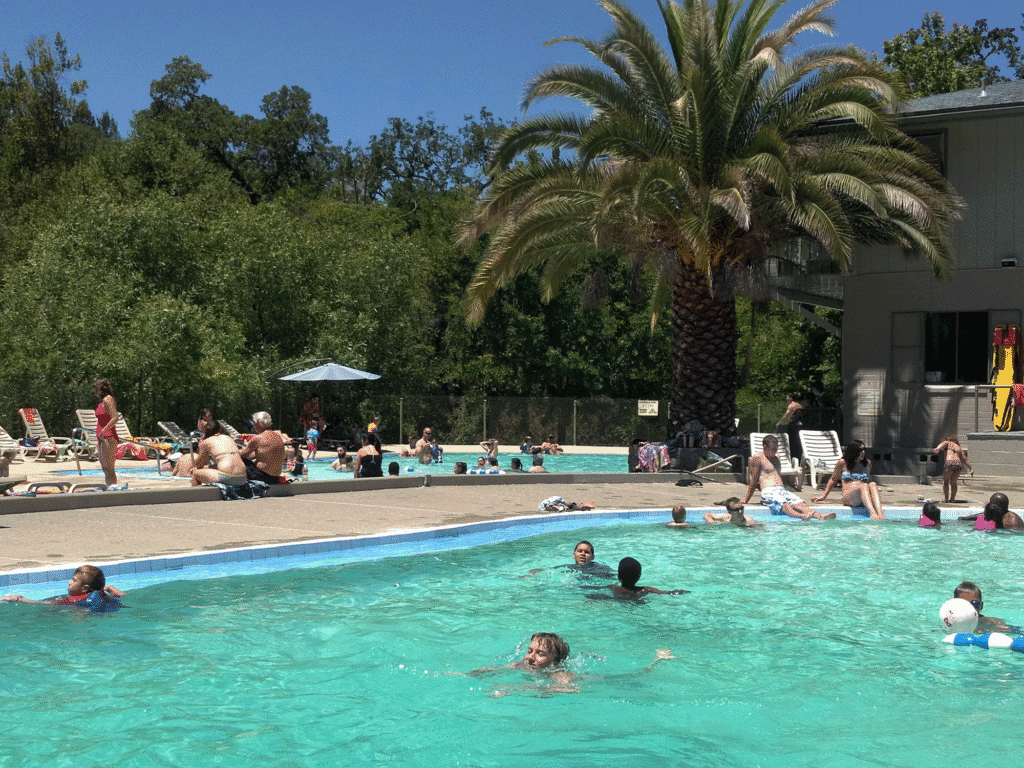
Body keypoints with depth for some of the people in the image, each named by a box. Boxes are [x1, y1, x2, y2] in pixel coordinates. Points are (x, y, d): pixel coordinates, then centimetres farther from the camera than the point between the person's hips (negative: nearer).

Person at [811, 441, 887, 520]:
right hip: (848, 497, -3)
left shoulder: (867, 463, 16)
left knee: (873, 485, -29)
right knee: (863, 486, -34)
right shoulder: (843, 463, 6)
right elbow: (833, 480, 18)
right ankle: (872, 514, -56)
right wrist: (823, 496, 20)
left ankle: (880, 514, -50)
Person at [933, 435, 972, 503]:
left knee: (945, 481, 11)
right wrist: (971, 468, 28)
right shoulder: (959, 448, 30)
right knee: (953, 483, 21)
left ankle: (946, 499, 1)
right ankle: (952, 499, 16)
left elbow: (942, 444, -4)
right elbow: (965, 460, 28)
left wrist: (937, 449, -23)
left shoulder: (948, 443, 19)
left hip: (950, 462, -4)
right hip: (959, 464, 4)